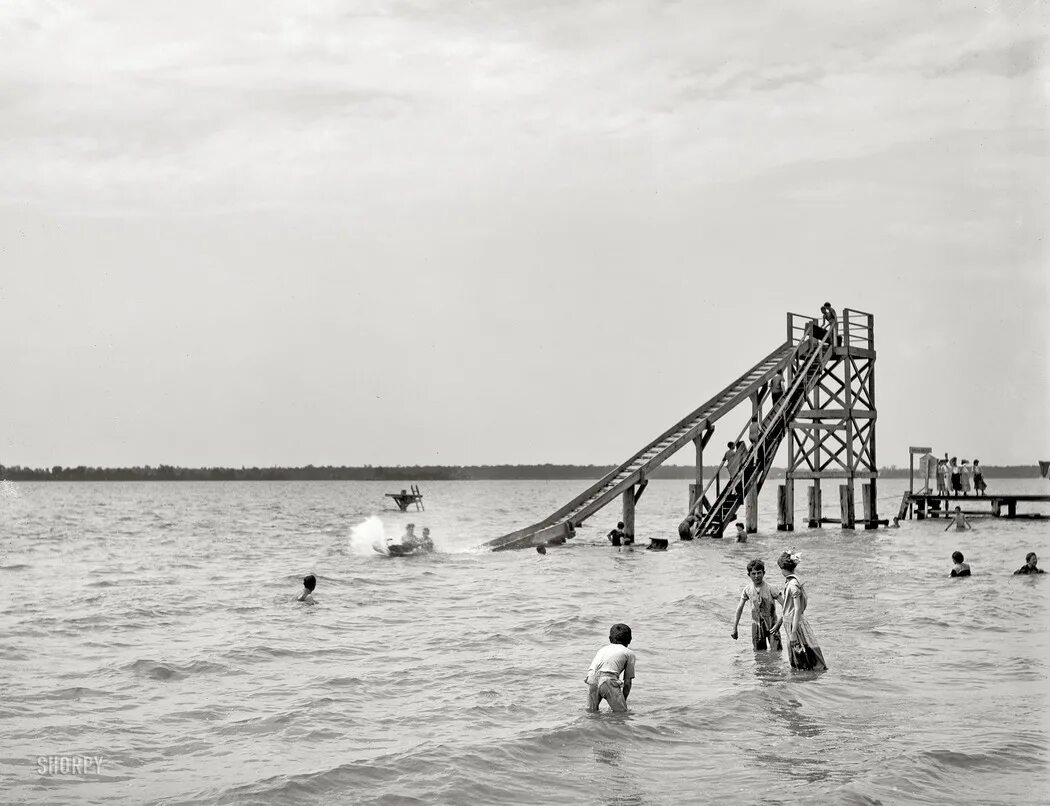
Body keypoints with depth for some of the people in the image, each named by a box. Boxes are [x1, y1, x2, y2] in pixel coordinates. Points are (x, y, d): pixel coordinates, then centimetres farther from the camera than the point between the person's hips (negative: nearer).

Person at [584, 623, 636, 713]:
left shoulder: (602, 649, 33)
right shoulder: (629, 653, 21)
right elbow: (627, 682, 19)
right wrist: (623, 701, 31)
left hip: (591, 678, 4)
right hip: (608, 680, -4)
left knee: (591, 711, 19)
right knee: (622, 712, 10)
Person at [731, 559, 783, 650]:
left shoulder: (770, 588, -16)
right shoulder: (747, 589, -6)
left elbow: (784, 604, -15)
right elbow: (739, 608, 4)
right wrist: (734, 629, 5)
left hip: (771, 624, -3)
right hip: (756, 625, 3)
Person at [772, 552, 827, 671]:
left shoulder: (793, 585, -20)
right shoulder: (790, 582, 9)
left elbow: (797, 609, -22)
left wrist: (793, 634, -24)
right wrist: (778, 623, 29)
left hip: (796, 625, -9)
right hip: (790, 624, 9)